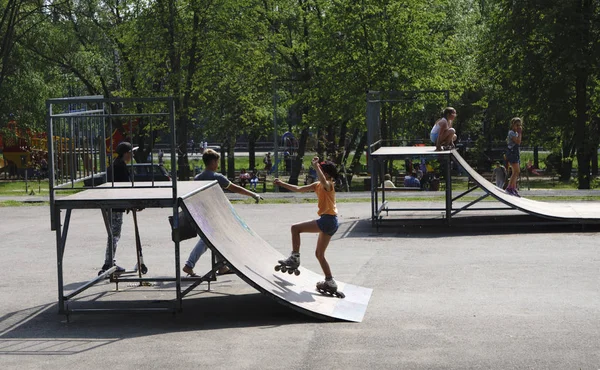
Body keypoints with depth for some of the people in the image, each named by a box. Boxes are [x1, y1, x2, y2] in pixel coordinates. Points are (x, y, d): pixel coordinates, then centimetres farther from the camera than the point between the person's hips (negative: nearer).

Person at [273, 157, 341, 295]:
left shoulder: (328, 185, -9)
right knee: (319, 254, 14)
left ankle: (294, 258, -9)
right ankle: (330, 282, 15)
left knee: (295, 228, -11)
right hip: (329, 222, 10)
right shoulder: (317, 185, 17)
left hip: (328, 220, -10)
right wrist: (282, 184, 17)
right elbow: (299, 189, 19)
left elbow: (323, 180, -36)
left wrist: (316, 166, -39)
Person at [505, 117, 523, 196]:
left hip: (516, 153, 10)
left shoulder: (516, 133, 19)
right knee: (516, 171, -18)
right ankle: (509, 187, -19)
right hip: (512, 153, -10)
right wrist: (519, 133, -13)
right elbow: (518, 142, -19)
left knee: (515, 172, 8)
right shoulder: (511, 132, -10)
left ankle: (513, 188, 9)